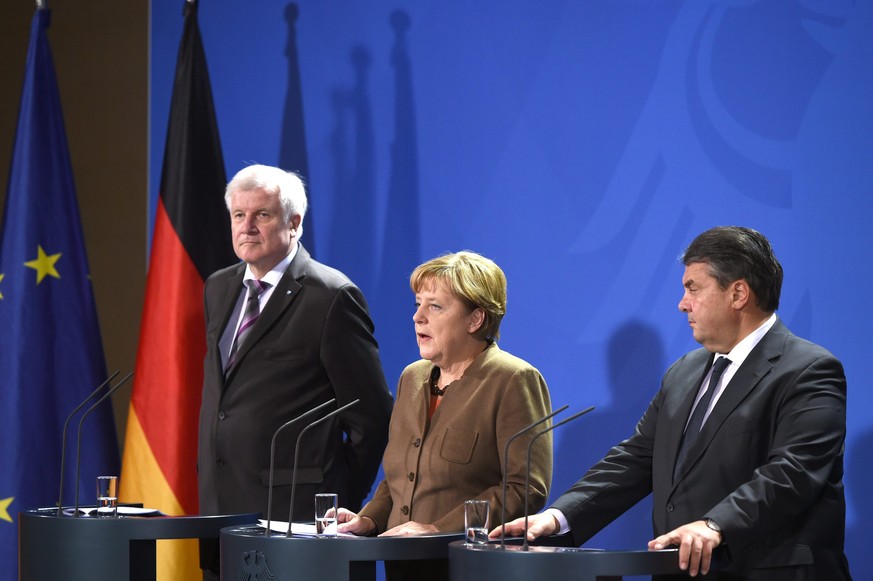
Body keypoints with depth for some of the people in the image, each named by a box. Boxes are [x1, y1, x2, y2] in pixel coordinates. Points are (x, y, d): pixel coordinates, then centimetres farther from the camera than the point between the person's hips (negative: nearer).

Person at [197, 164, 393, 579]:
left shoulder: (331, 296, -7)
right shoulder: (219, 288, 16)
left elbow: (372, 415, -6)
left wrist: (342, 502, -3)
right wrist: (205, 477, 18)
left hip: (294, 510, -7)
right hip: (219, 499, 7)